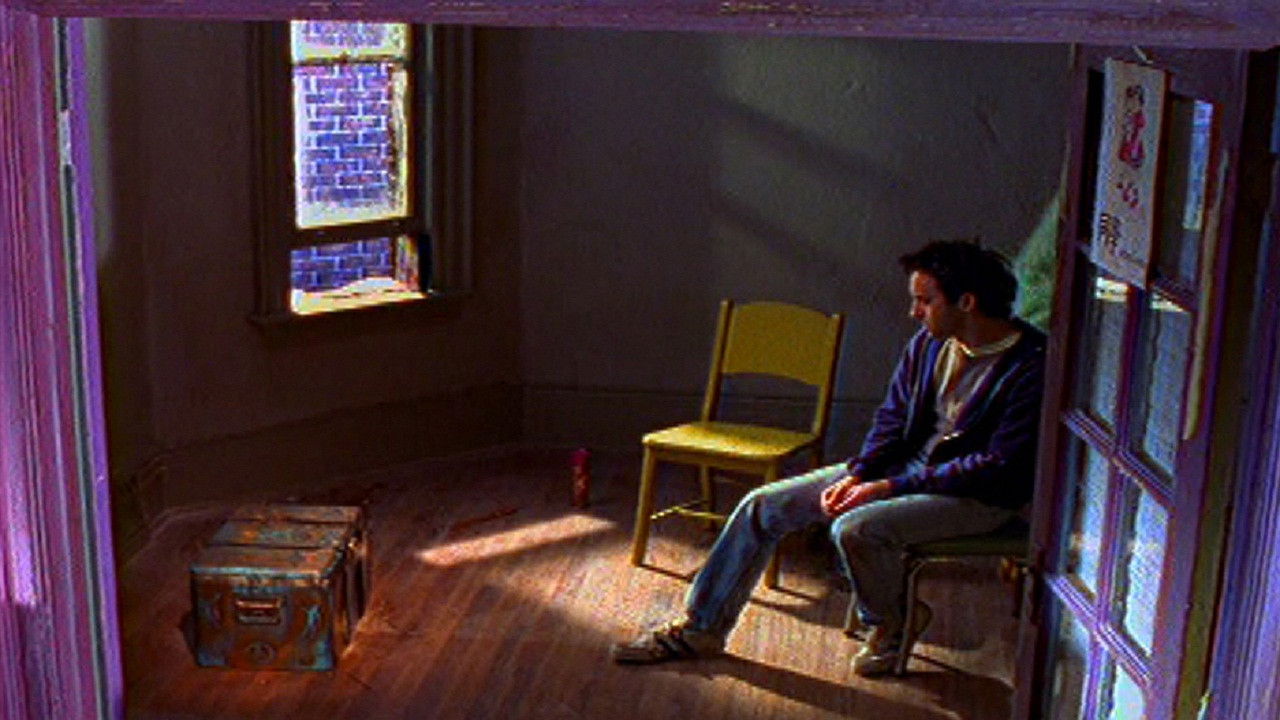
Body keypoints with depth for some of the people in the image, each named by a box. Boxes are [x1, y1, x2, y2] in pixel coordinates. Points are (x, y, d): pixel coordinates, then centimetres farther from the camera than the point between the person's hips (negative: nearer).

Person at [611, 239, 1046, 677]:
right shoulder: (929, 343, 1)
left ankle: (891, 625, -1)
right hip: (908, 465, 7)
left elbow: (999, 467, -22)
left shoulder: (1031, 366, -21)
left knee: (855, 529, -34)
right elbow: (892, 419, 10)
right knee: (762, 506, -3)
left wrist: (895, 487, -22)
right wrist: (857, 474, -8)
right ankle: (701, 629, 8)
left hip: (978, 494, -7)